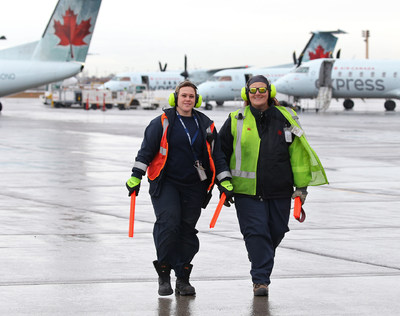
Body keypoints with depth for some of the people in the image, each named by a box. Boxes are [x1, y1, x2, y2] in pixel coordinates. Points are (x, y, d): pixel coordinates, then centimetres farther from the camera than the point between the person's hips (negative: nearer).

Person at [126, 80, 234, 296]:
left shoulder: (206, 125, 10)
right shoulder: (162, 122, 0)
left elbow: (216, 155, 15)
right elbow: (146, 149, 0)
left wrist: (225, 181, 7)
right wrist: (136, 176, -6)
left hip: (194, 186, 3)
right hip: (165, 183, -3)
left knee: (188, 229, 4)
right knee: (168, 223, -17)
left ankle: (183, 279, 13)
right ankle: (164, 273, -5)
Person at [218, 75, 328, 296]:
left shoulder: (285, 118, 6)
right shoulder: (236, 121, 3)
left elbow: (298, 153, 9)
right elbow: (221, 152, 11)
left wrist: (302, 185, 6)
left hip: (280, 190, 2)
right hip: (247, 190, -2)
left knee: (276, 232, 10)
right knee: (255, 232, -11)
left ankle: (260, 261, 39)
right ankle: (260, 279, -6)